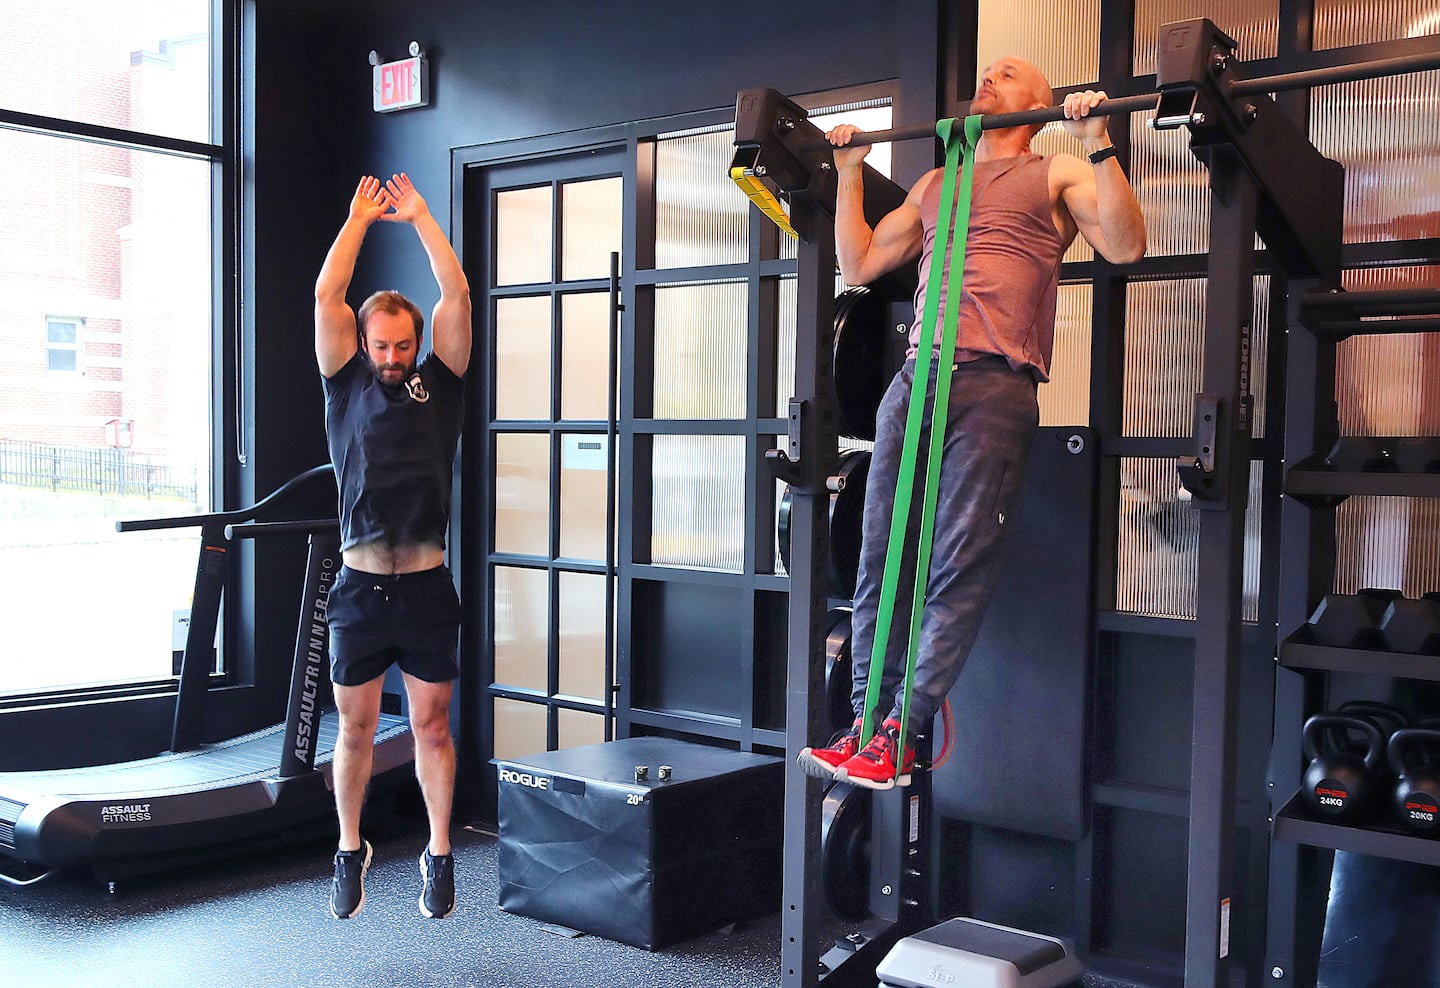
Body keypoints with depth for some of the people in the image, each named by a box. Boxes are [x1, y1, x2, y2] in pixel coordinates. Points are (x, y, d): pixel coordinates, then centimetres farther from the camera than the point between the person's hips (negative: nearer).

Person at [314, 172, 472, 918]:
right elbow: (327, 294, 0)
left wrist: (418, 216, 6)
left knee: (431, 724, 6)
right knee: (355, 727, 10)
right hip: (360, 585, 0)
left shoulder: (439, 383, 7)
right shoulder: (346, 384, 7)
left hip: (426, 588, 0)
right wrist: (360, 214, 7)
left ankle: (440, 855, 17)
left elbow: (457, 294, 1)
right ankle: (351, 850, 26)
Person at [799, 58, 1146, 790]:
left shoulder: (1056, 174, 13)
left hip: (995, 384, -5)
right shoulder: (934, 183, 28)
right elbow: (858, 265, 27)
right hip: (916, 378, 5)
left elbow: (1125, 246, -2)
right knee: (880, 558, 0)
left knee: (957, 567, -8)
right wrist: (849, 173, 26)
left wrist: (1098, 143, -7)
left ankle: (902, 735, -6)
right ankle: (866, 721, 5)